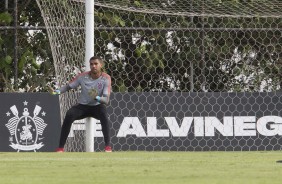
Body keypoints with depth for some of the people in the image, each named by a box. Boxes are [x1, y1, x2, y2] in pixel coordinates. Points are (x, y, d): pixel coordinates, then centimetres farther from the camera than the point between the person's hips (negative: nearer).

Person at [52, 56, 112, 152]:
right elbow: (69, 86, 0)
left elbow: (106, 100, -19)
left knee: (103, 113, -36)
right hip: (82, 106, 1)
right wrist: (58, 91, -22)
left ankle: (108, 146, -36)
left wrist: (97, 98, -42)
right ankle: (60, 148, -26)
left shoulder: (106, 78, -13)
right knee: (69, 114, -29)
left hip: (97, 106, -1)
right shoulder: (83, 76, -8)